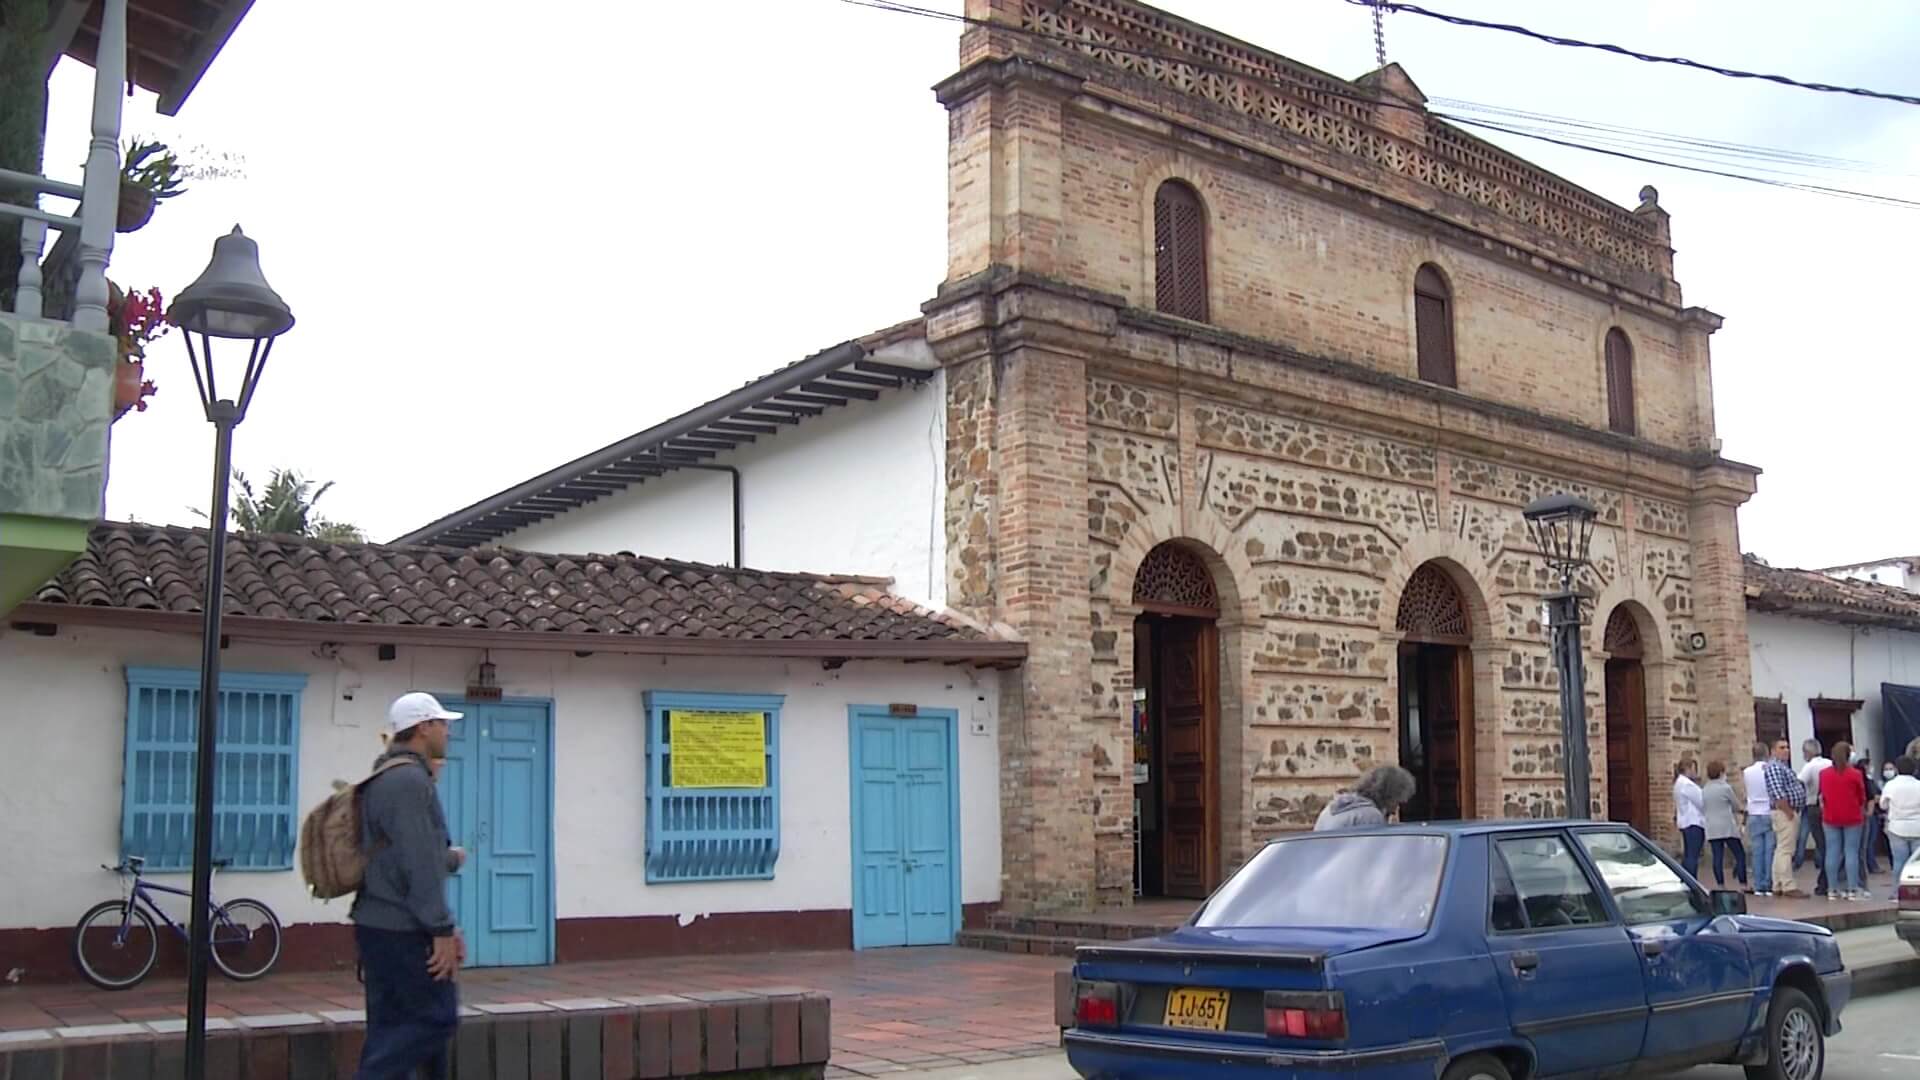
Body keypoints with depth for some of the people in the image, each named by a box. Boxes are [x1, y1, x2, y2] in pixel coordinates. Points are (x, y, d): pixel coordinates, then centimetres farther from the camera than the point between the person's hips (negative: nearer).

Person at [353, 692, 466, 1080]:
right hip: (402, 930, -10)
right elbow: (419, 865, -20)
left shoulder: (387, 779, 17)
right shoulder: (410, 780, -15)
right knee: (436, 1017, -5)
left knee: (393, 1026, 10)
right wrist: (442, 929, -19)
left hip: (379, 926, 10)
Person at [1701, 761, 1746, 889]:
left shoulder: (1704, 790, 8)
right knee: (1740, 855, 2)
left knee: (1717, 857, 2)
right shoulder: (1725, 788, -8)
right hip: (1727, 826, -5)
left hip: (1711, 829, 5)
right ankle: (1743, 884, -4)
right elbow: (1737, 806, 2)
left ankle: (1721, 885, -1)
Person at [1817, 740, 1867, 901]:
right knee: (1852, 852, 1)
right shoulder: (1855, 774, -9)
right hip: (1852, 817, -3)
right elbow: (1862, 798, 2)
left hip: (1830, 818, 3)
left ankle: (1833, 890, 6)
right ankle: (1853, 890, 0)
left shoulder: (1824, 774, -1)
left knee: (1832, 853, 5)